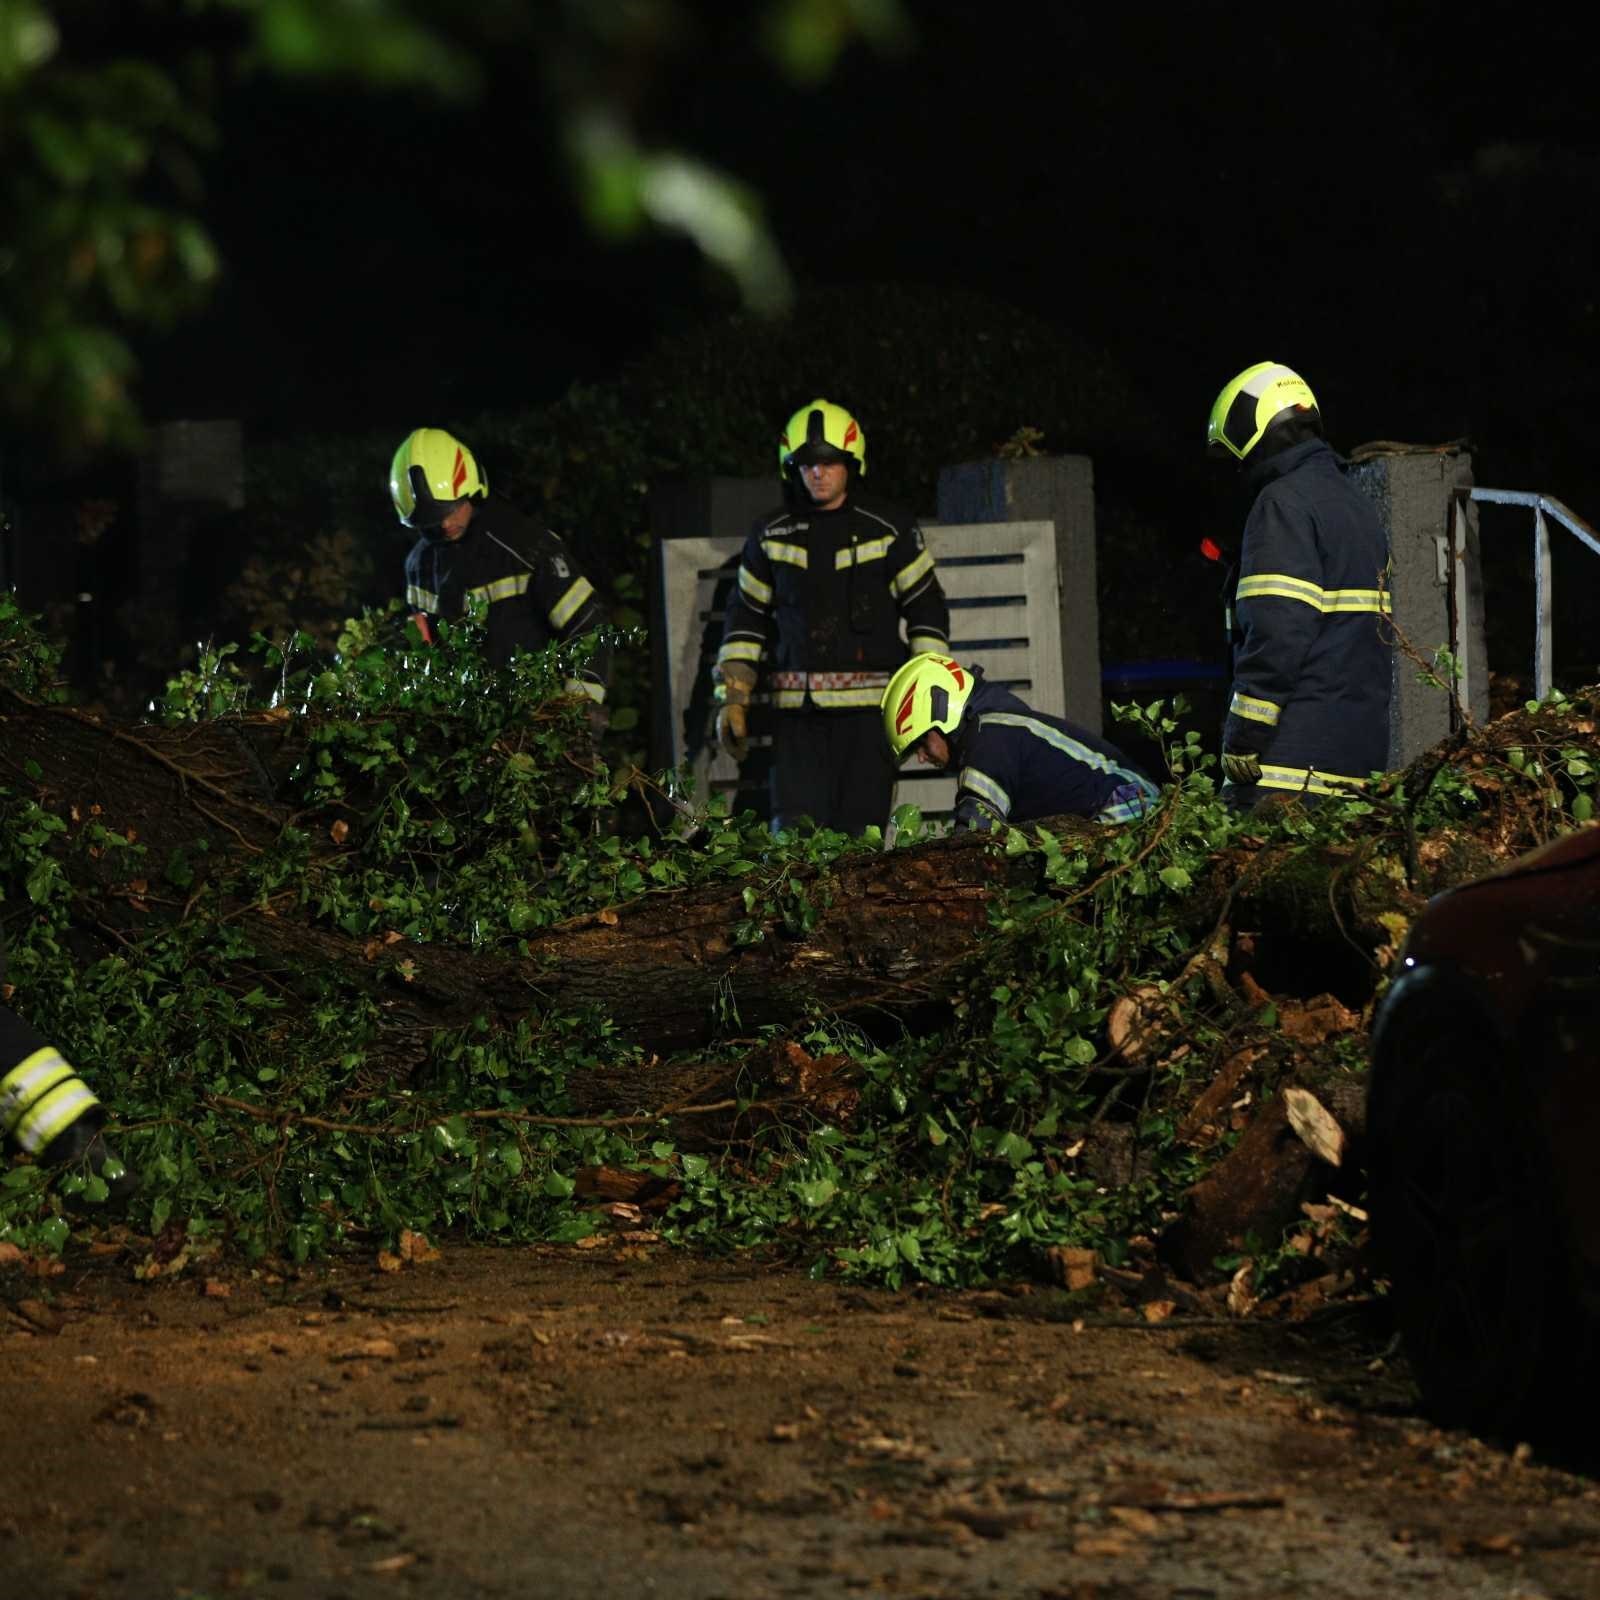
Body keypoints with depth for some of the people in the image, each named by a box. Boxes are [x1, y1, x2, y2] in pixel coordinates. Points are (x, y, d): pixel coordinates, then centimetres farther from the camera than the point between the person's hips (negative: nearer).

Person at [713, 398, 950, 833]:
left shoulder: (890, 531, 5)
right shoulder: (771, 536, 11)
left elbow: (927, 608, 7)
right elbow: (747, 617, 17)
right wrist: (732, 697, 10)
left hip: (870, 706, -2)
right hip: (797, 711, 2)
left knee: (861, 830, -6)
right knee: (795, 830, -8)